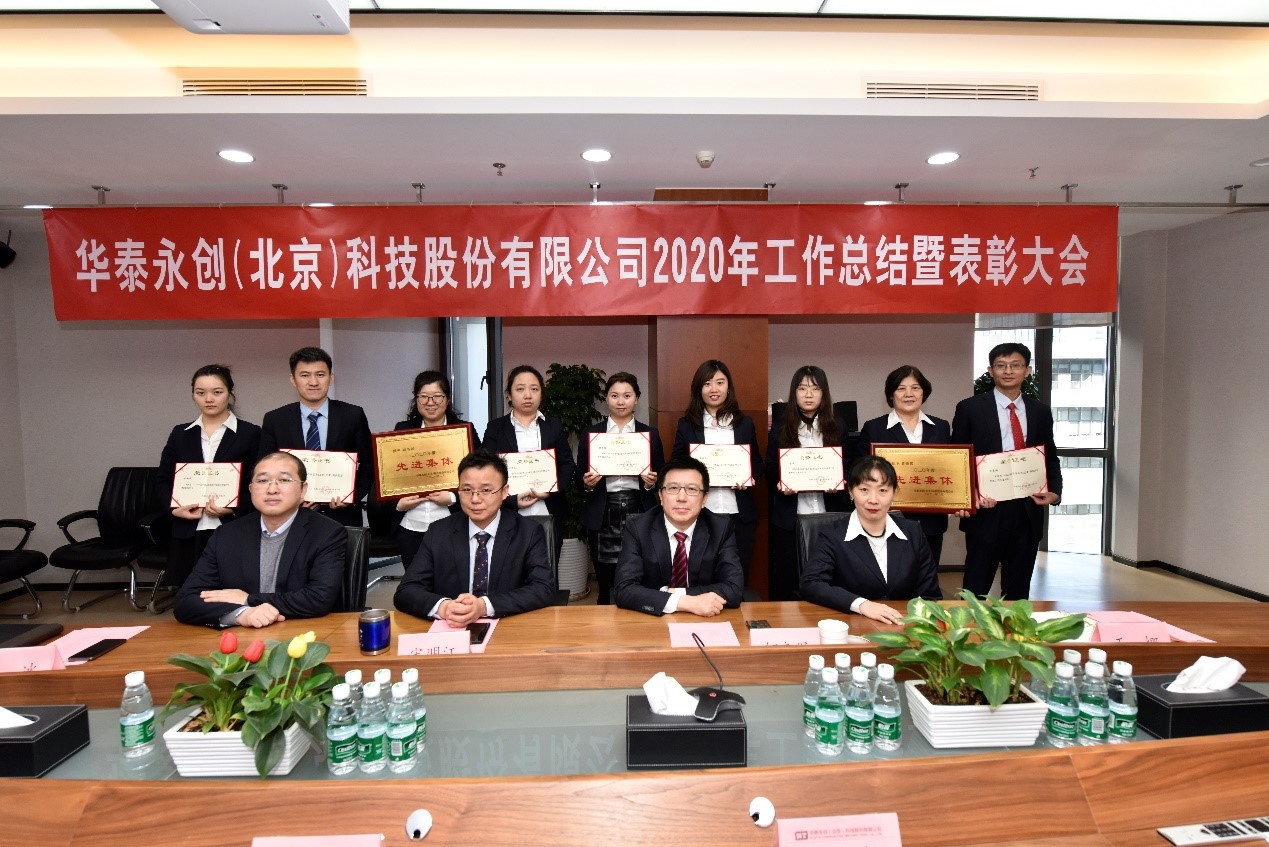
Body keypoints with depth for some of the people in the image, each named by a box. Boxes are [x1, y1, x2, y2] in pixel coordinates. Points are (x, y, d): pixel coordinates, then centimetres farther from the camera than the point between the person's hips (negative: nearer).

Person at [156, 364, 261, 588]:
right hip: (187, 535, 3)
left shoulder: (250, 433, 3)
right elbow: (163, 480, 16)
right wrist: (174, 508, -2)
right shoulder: (180, 434, 14)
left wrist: (233, 508, -14)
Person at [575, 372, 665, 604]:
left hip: (639, 513, 0)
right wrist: (587, 483, -11)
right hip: (602, 517, 0)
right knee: (606, 583, 3)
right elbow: (579, 477, 9)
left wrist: (652, 483, -10)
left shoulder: (651, 434, 9)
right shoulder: (590, 434, 8)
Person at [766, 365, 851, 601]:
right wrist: (780, 483, -11)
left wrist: (841, 481, -11)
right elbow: (770, 467, 9)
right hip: (790, 515, 0)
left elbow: (849, 465, 9)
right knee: (788, 577, 5)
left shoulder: (838, 426, 9)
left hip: (829, 512, 1)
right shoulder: (781, 428, 6)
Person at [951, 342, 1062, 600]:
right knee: (976, 589, 3)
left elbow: (1051, 458, 17)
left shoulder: (1041, 412, 9)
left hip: (1028, 512, 4)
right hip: (986, 509, -3)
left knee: (1018, 590, 13)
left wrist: (1055, 492, 0)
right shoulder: (970, 408, -2)